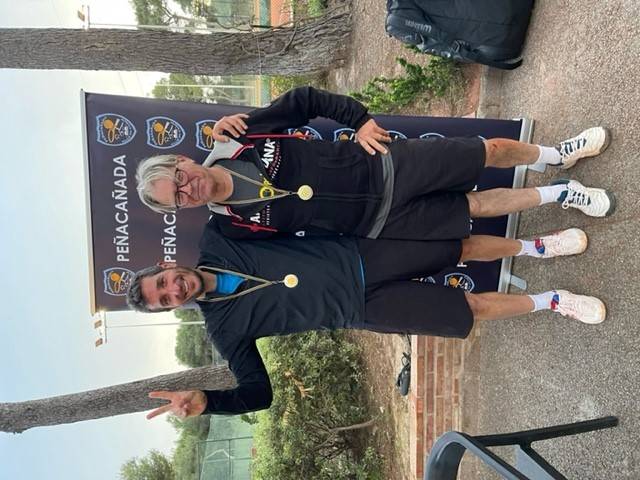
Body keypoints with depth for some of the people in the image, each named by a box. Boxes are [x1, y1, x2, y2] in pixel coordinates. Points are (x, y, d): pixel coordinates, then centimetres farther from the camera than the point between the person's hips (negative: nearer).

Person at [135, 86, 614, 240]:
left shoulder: (243, 137, -9)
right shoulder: (236, 227, -11)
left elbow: (305, 100, 0)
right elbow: (310, 232, 0)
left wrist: (360, 119, -8)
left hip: (383, 162, 2)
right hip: (378, 223, -2)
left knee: (491, 149, 5)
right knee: (475, 207, 0)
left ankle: (558, 154, 35)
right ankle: (560, 193, 26)